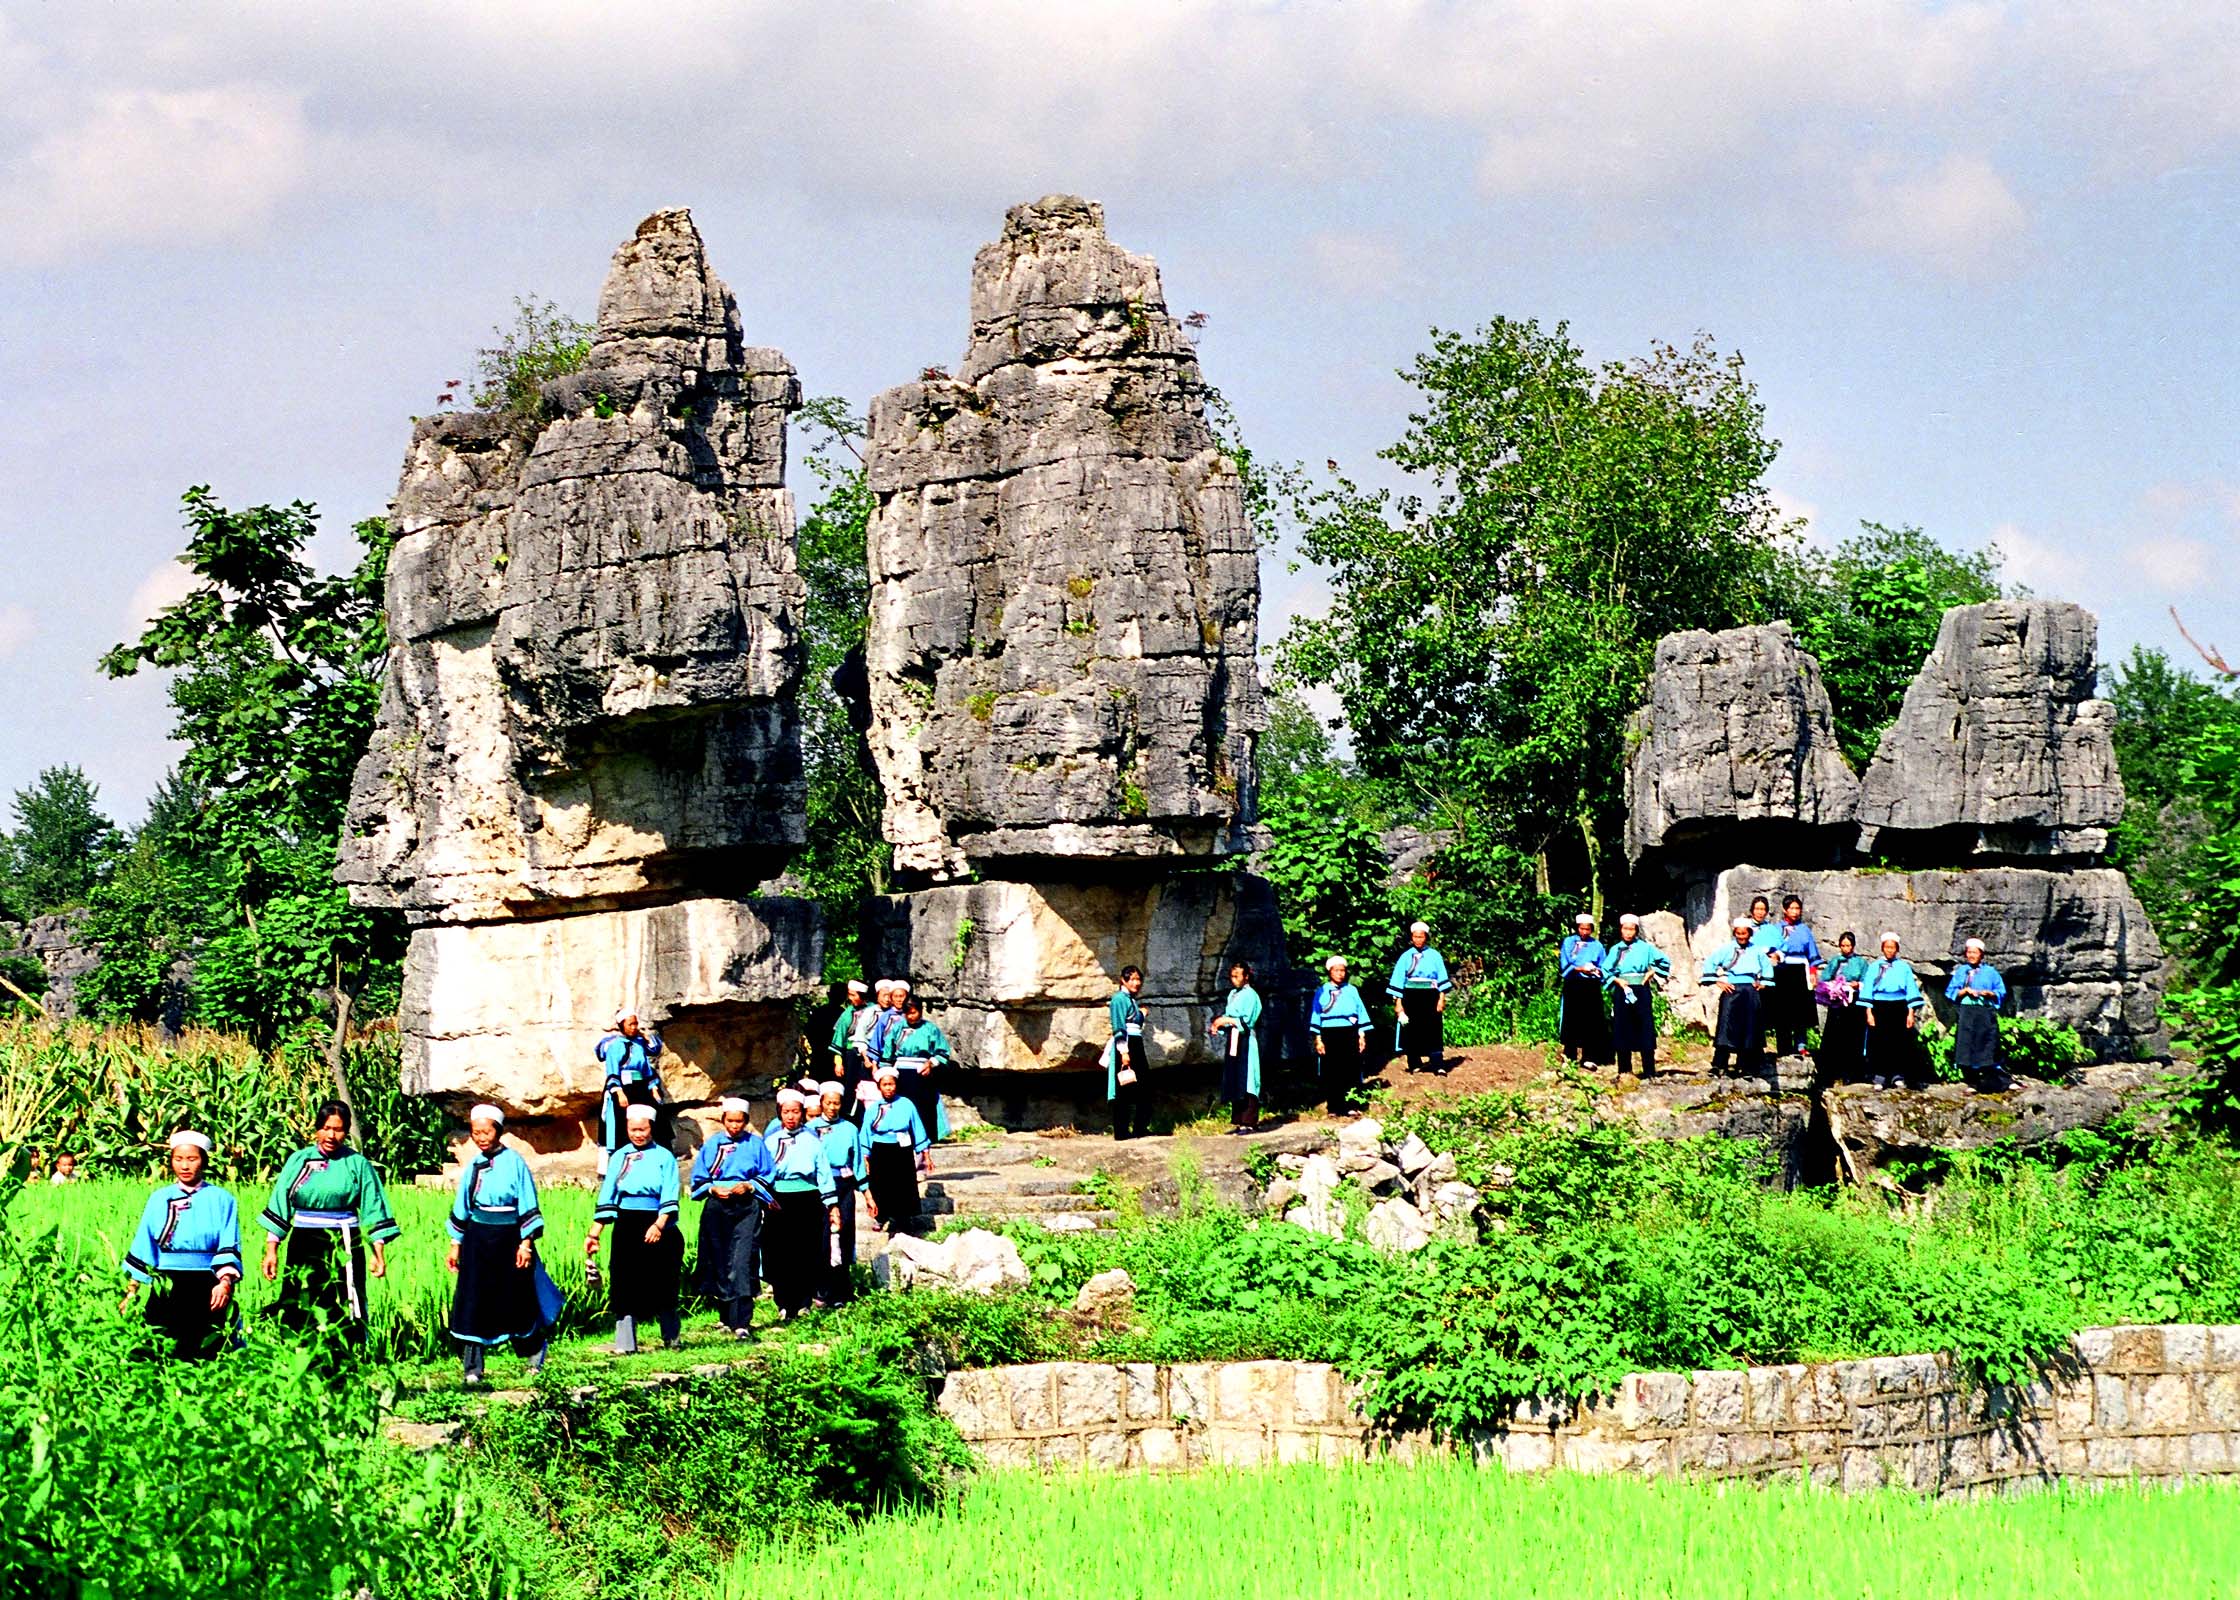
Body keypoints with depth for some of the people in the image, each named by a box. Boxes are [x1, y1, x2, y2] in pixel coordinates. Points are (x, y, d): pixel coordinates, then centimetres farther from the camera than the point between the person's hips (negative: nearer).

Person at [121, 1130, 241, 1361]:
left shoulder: (221, 1200, 3)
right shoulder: (159, 1199, 10)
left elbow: (229, 1249, -4)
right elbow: (142, 1249, 12)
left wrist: (225, 1282, -21)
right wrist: (130, 1292, 7)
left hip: (207, 1288, -2)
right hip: (166, 1288, 2)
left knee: (206, 1354, -3)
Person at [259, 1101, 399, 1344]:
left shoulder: (357, 1165, 3)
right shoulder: (299, 1161, 7)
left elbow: (374, 1215, 3)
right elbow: (278, 1209, 9)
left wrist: (379, 1255, -2)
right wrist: (271, 1250, 4)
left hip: (343, 1248, -2)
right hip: (303, 1248, 2)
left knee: (342, 1315, -5)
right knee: (299, 1314, 1)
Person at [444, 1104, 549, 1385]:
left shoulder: (514, 1162, -6)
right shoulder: (473, 1167, 6)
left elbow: (528, 1207, -6)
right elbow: (461, 1209, 13)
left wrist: (526, 1243, -12)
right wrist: (456, 1245, 11)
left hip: (509, 1238, -3)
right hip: (478, 1241, 3)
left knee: (516, 1300, 8)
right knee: (473, 1303, -3)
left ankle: (535, 1351, 33)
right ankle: (471, 1369, 0)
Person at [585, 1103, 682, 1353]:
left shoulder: (664, 1157, 2)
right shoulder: (619, 1158, 10)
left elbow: (669, 1198, -7)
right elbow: (606, 1198, 9)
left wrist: (659, 1225, -21)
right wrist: (594, 1233, 4)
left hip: (657, 1226, -2)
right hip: (626, 1227, 2)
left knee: (661, 1284, 4)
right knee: (625, 1285, -2)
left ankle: (671, 1339, 20)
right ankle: (625, 1344, -1)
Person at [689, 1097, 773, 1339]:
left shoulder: (756, 1144, 5)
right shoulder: (712, 1145, 8)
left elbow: (767, 1178, 8)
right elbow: (698, 1180, 11)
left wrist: (749, 1186, -10)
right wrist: (713, 1189, -7)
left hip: (746, 1208, -3)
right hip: (717, 1208, 3)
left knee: (742, 1262, -13)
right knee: (719, 1263, 6)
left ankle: (741, 1322, -18)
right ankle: (726, 1316, 21)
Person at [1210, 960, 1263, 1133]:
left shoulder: (1250, 995, -8)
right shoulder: (1233, 994, 15)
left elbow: (1247, 1021, -13)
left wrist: (1226, 1020, -12)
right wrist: (1218, 1024, 0)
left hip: (1245, 1043, -8)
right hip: (1232, 1042, 8)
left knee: (1245, 1084, -9)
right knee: (1234, 1084, 8)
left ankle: (1249, 1122, -8)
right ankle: (1238, 1122, 11)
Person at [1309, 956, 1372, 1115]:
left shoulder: (1352, 991, 9)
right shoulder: (1322, 993, 6)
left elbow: (1361, 1013, 11)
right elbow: (1316, 1017, 6)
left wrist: (1362, 1036, 6)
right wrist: (1318, 1040, -1)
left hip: (1349, 1035, 1)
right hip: (1329, 1035, -1)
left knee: (1351, 1071, -2)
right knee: (1332, 1072, -1)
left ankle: (1351, 1106, 2)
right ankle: (1334, 1108, 3)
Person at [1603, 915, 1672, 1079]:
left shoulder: (1645, 947, 4)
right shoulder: (1615, 950, 8)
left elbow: (1665, 961, 9)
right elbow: (1605, 970, 9)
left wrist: (1651, 973, -1)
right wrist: (1617, 980, -6)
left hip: (1641, 991, -2)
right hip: (1621, 991, 2)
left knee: (1644, 1028, -5)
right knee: (1622, 1030, 1)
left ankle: (1649, 1071, -4)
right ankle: (1624, 1070, 8)